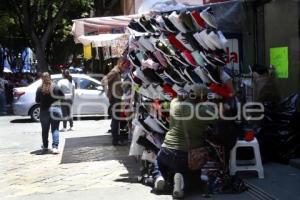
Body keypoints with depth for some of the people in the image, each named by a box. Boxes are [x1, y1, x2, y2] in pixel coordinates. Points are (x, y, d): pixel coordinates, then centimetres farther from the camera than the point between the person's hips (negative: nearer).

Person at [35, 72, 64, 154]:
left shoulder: (39, 89, -9)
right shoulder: (56, 88, -7)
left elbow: (37, 101, -4)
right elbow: (62, 97, -3)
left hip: (44, 111, 0)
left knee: (45, 130, 13)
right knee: (55, 129, 4)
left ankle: (45, 147, 21)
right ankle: (55, 147, -7)